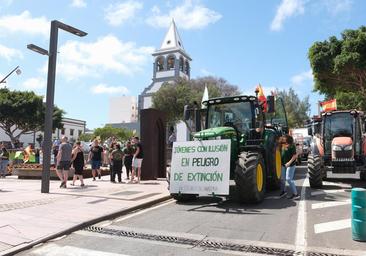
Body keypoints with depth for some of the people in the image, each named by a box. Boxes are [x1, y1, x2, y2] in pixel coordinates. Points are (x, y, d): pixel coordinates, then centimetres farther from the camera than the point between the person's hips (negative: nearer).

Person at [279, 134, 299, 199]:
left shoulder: (291, 146, -16)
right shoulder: (282, 146, 5)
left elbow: (295, 155, -17)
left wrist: (289, 162, -21)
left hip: (290, 165, -8)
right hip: (283, 164, 8)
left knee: (288, 179, -10)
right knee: (282, 178, 14)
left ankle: (295, 194, 0)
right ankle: (283, 191, 35)